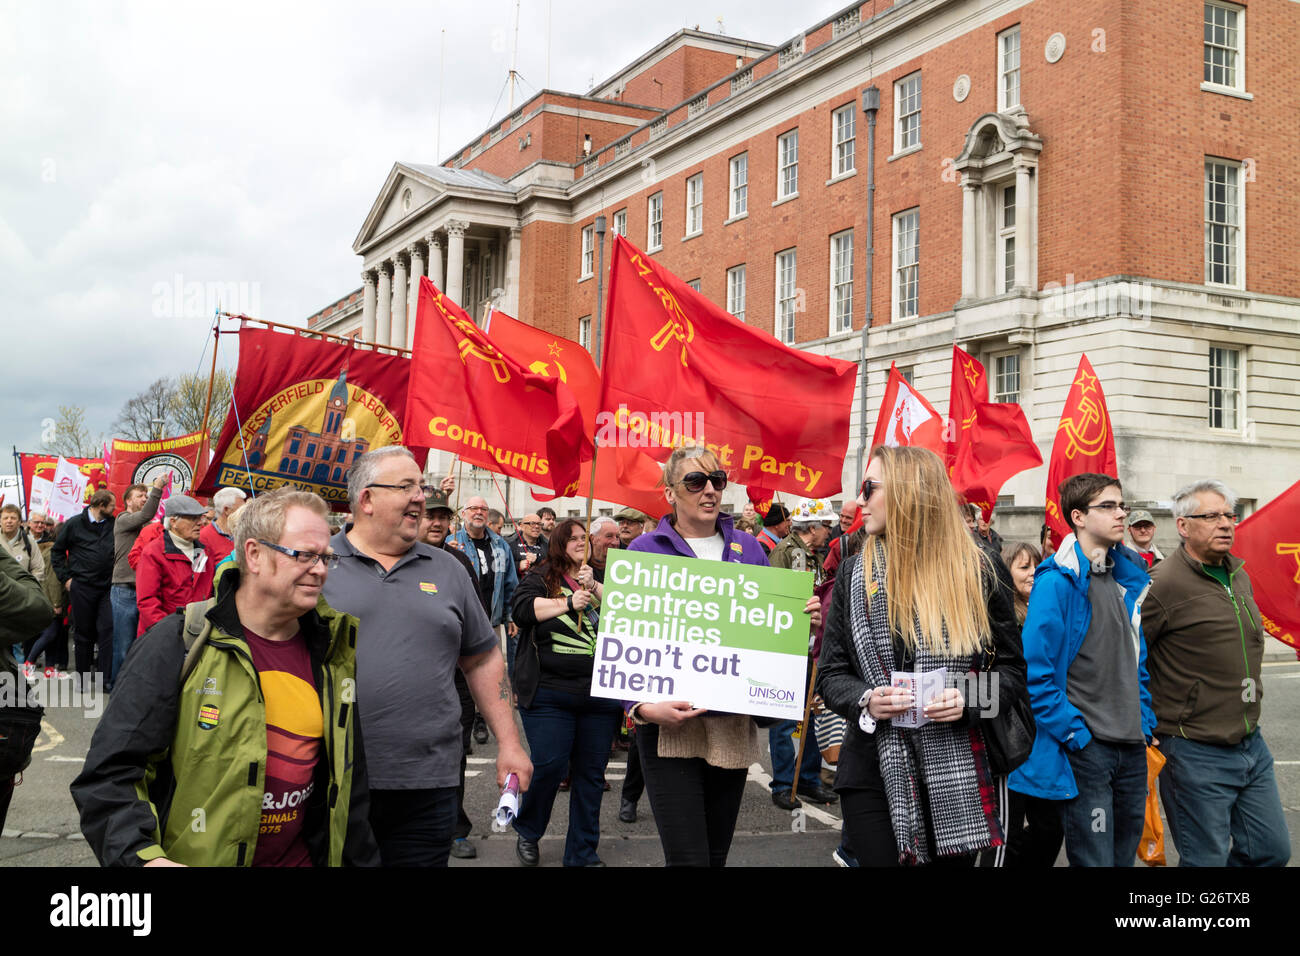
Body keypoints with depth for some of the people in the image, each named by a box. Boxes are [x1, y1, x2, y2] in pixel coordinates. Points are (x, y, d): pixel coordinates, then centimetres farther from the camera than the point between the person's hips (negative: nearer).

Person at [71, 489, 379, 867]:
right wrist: (142, 856, -31)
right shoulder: (176, 647, -15)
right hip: (193, 858, -4)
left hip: (300, 856, 5)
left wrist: (360, 860, 11)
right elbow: (109, 774, -17)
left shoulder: (332, 653, 1)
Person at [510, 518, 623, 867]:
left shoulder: (600, 578, 14)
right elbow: (522, 609, -11)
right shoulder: (541, 577, 5)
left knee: (591, 773, 7)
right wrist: (568, 603, -11)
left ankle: (582, 853, 19)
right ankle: (527, 832, 19)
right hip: (549, 691, -3)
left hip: (600, 693, 3)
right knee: (549, 765, -9)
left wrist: (594, 586, -10)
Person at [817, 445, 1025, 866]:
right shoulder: (854, 574, 5)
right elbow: (831, 673, 6)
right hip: (875, 771, 1)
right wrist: (865, 701, -15)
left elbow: (1012, 669, 5)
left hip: (955, 775, -1)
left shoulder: (974, 572, -1)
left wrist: (969, 701, -14)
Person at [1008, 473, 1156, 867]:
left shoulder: (1128, 579, 11)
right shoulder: (1058, 582, -13)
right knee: (1094, 861, -3)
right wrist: (1073, 733, -16)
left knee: (1124, 855, 17)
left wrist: (1146, 723, 11)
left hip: (1132, 747, 8)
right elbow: (1035, 670, -17)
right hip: (1085, 749, -8)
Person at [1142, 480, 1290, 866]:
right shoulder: (1163, 583, -16)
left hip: (1252, 744, 8)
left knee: (1273, 850, 14)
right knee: (1206, 859, 1)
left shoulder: (1239, 577, 11)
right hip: (1197, 753, -8)